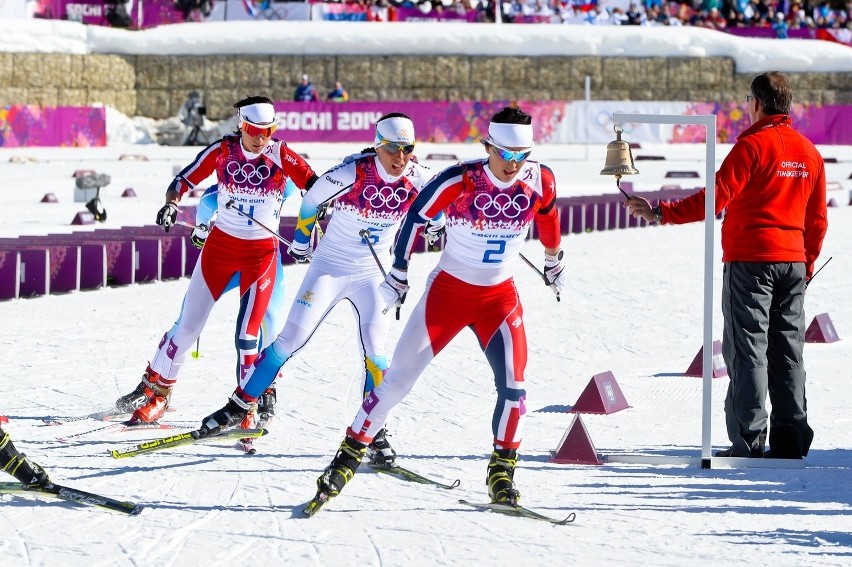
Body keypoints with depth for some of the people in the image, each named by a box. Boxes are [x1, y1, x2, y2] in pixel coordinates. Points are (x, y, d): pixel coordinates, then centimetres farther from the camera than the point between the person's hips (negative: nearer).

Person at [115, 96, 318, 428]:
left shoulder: (280, 155, -9)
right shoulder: (223, 150, -7)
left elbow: (315, 185, -15)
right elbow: (184, 180, -2)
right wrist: (171, 203, -21)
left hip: (261, 252, -1)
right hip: (220, 245, 1)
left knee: (249, 332, -9)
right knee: (189, 323, 4)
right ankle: (156, 389, 19)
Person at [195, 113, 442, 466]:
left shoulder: (417, 179, -14)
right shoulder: (351, 173, -22)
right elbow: (312, 200, -3)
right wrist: (301, 239, 8)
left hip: (371, 276, 2)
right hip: (329, 267, -2)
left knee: (374, 351, -9)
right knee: (291, 338, -5)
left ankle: (375, 432, 2)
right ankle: (239, 406, 5)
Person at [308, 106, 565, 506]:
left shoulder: (539, 181, -12)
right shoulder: (457, 181, -22)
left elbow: (547, 214, 11)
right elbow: (415, 218, -8)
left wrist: (553, 260, 26)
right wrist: (398, 277, 0)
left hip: (500, 297, 2)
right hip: (448, 290, -2)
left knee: (513, 386, -13)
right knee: (398, 378, -4)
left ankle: (502, 471, 4)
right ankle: (349, 456, 9)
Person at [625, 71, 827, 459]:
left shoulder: (753, 144, -11)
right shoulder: (809, 151, 10)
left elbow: (716, 198, -18)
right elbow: (817, 220, 15)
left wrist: (662, 214, -15)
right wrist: (807, 264, 25)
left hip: (750, 258, -6)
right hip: (793, 261, 6)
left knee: (748, 349, -4)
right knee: (788, 351, 9)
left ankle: (748, 441, -7)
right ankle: (790, 439, 9)